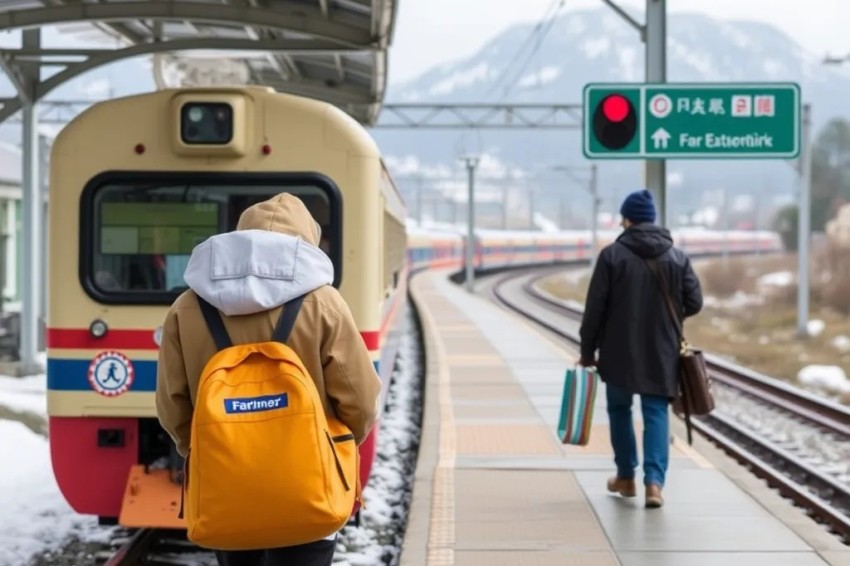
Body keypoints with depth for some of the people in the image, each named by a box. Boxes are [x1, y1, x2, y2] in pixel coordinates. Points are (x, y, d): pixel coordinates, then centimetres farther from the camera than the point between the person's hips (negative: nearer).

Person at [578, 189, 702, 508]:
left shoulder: (612, 255, -7)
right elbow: (694, 302, 0)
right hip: (661, 353, 2)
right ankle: (654, 481, -11)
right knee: (656, 413, 4)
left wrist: (588, 350, 1)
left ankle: (626, 477, 25)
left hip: (619, 350, -2)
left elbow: (595, 308, -8)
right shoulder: (677, 257, 1)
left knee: (619, 409, 16)